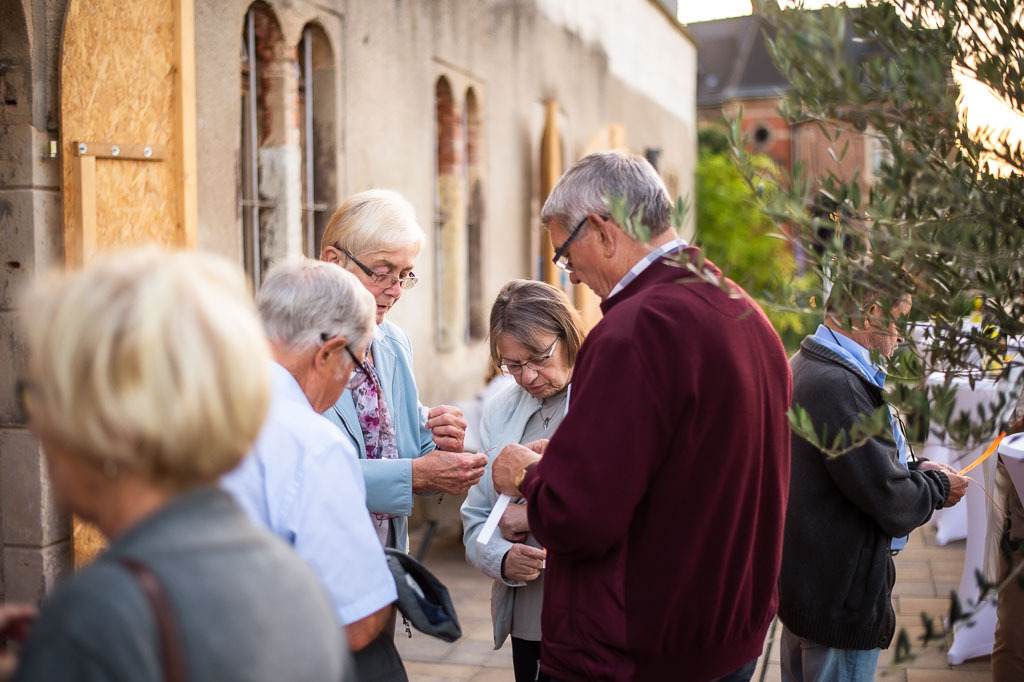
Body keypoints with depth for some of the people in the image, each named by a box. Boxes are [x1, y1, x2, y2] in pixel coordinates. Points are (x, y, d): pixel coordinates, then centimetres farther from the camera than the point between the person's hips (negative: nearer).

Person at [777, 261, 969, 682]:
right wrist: (939, 488, -5)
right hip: (839, 601, -10)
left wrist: (915, 471, 4)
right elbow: (892, 504, -25)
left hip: (802, 580, 10)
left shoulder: (805, 367, 7)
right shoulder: (837, 386, -28)